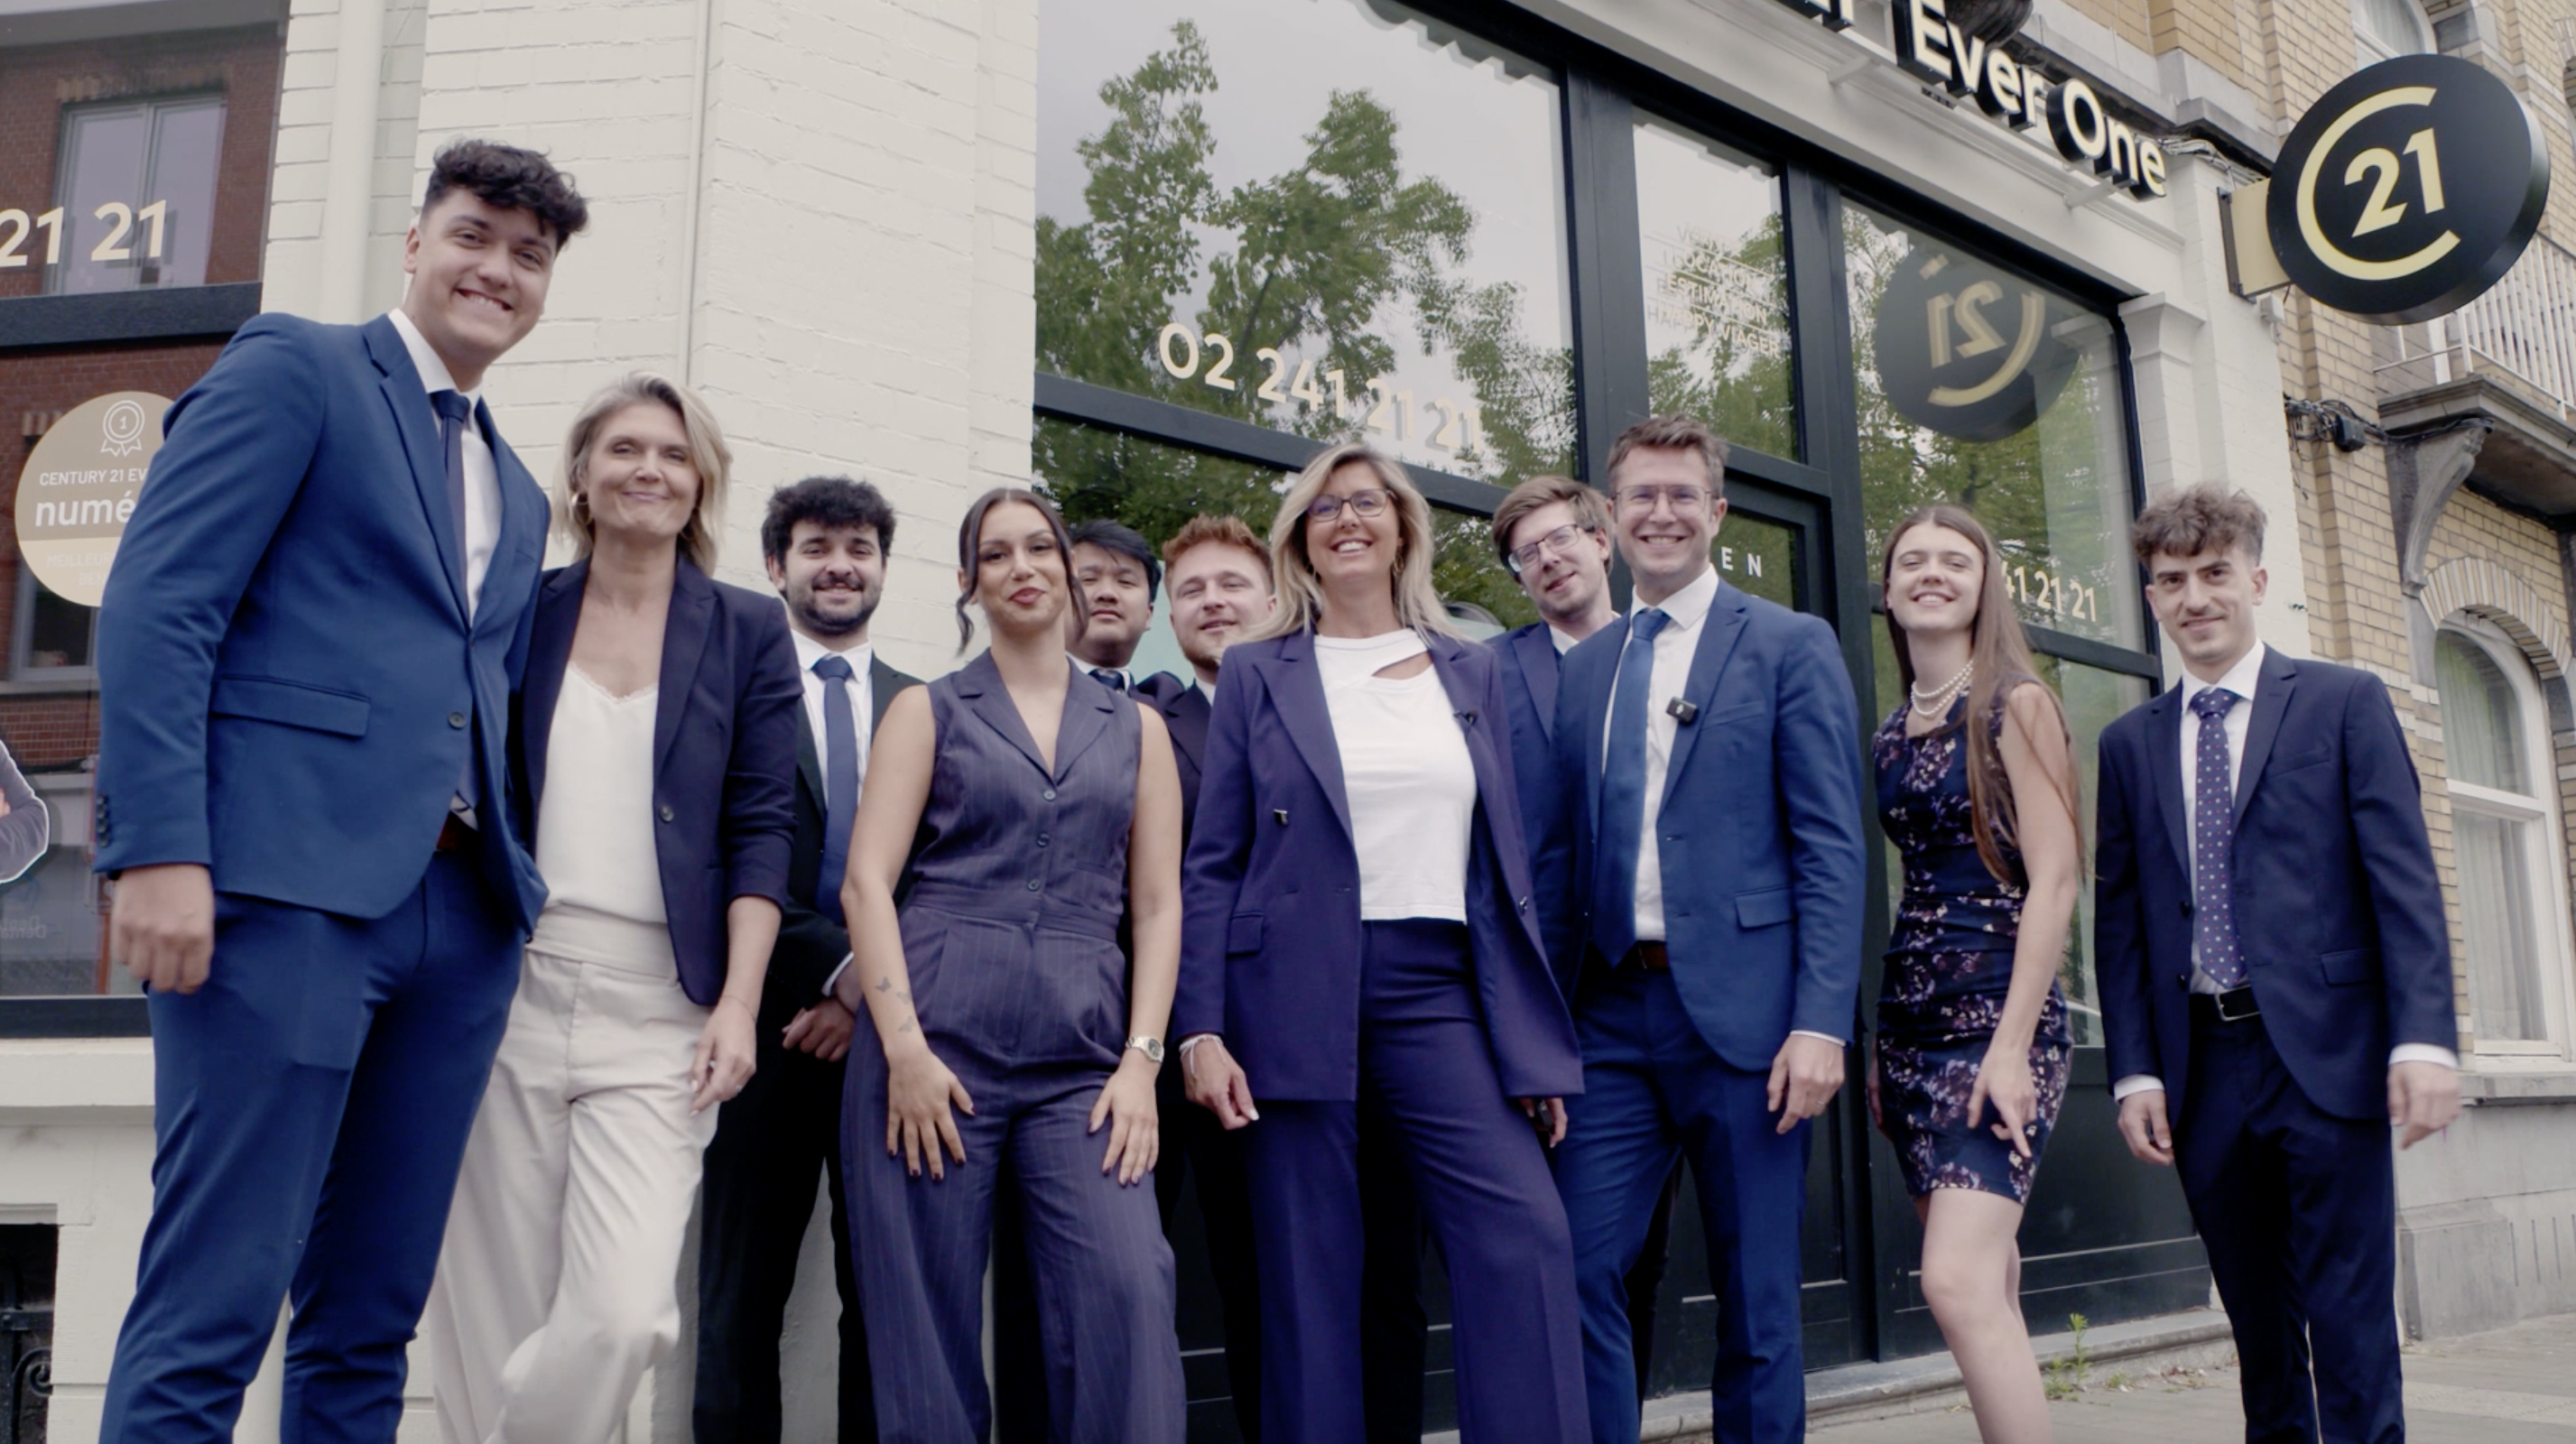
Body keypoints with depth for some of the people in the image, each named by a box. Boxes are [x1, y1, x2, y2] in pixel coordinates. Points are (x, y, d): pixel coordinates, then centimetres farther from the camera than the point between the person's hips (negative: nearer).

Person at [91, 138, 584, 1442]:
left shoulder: (517, 493, 24)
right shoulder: (294, 368, 5)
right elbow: (155, 605, -7)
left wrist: (512, 888, 12)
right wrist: (160, 848, -17)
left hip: (461, 914, 7)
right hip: (290, 887, -6)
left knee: (370, 1322, 10)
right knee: (211, 1316, -5)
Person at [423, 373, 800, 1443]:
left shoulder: (747, 632, 6)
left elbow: (759, 832, 1)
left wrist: (738, 1004, -8)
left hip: (659, 1008, -1)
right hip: (507, 990, 1)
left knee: (623, 1315, -13)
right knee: (493, 1318, 4)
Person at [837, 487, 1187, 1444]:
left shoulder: (1135, 729, 15)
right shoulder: (928, 711, 11)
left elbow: (1157, 905, 10)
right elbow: (867, 879, 1)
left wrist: (1141, 1058, -2)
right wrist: (903, 1047, -11)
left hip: (1082, 1057, 1)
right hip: (935, 1041, -1)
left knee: (1129, 1290, -15)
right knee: (927, 1319, 0)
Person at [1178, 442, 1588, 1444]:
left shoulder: (1470, 671, 14)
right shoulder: (1259, 673, 8)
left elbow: (1505, 862, 12)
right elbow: (1213, 864, 4)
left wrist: (1534, 1042, 5)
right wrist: (1201, 1030, -7)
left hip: (1439, 992, 2)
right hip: (1295, 996, -1)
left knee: (1525, 1238, -12)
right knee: (1309, 1278, 3)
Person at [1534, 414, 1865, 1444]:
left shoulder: (1791, 646, 2)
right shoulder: (1581, 670, 15)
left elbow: (1831, 848, -5)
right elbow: (1561, 857, 13)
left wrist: (1822, 1019, -13)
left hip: (1742, 1010, -3)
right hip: (1611, 1012, 4)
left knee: (1756, 1298, 6)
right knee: (1578, 1271, 0)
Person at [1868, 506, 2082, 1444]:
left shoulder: (2017, 706, -4)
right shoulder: (1891, 736, 14)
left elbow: (2053, 881, -11)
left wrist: (2012, 1044, -18)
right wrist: (1881, 1044, 12)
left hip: (1997, 1013, -7)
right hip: (1912, 1020, 7)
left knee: (1959, 1284, -17)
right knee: (1989, 1289, 11)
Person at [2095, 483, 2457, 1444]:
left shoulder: (2345, 702, 4)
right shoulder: (2129, 744, 11)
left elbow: (2405, 881, -2)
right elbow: (2118, 919, 9)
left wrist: (2425, 1037, -12)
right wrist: (2135, 1071, 2)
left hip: (2323, 1049, -3)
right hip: (2201, 1063, 3)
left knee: (2348, 1310, -2)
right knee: (2257, 1317, 12)